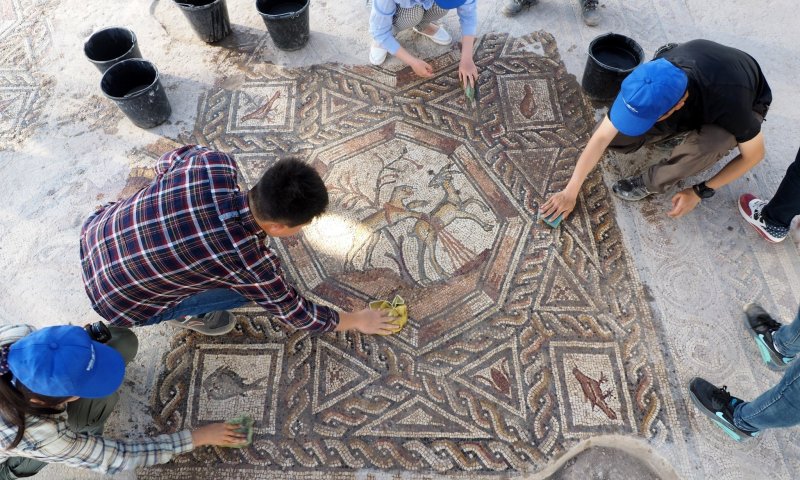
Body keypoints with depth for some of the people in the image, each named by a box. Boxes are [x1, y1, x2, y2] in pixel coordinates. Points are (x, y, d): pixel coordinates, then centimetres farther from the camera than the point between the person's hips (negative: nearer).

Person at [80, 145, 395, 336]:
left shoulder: (215, 163, -22)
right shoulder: (248, 263, -33)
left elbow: (168, 160, 1)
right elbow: (296, 313, -16)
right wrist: (356, 321, -2)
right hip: (117, 300, -5)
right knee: (248, 286, -7)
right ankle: (184, 314, 19)